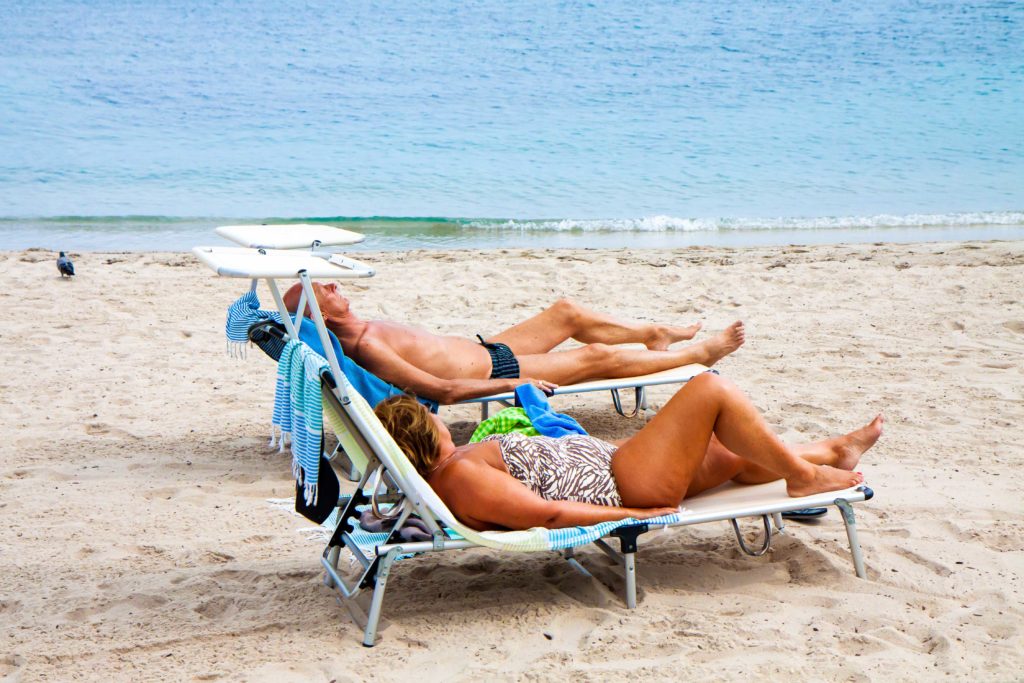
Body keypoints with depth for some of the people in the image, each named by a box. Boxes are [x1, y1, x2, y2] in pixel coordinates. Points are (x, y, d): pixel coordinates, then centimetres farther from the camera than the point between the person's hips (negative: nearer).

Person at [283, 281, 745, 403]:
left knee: (567, 312, 16)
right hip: (495, 371, -9)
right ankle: (700, 353, 18)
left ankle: (655, 336, 38)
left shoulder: (365, 328, 1)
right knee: (598, 356, -2)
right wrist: (512, 385, -25)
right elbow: (442, 390, -29)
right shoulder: (366, 347, -27)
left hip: (487, 349, 10)